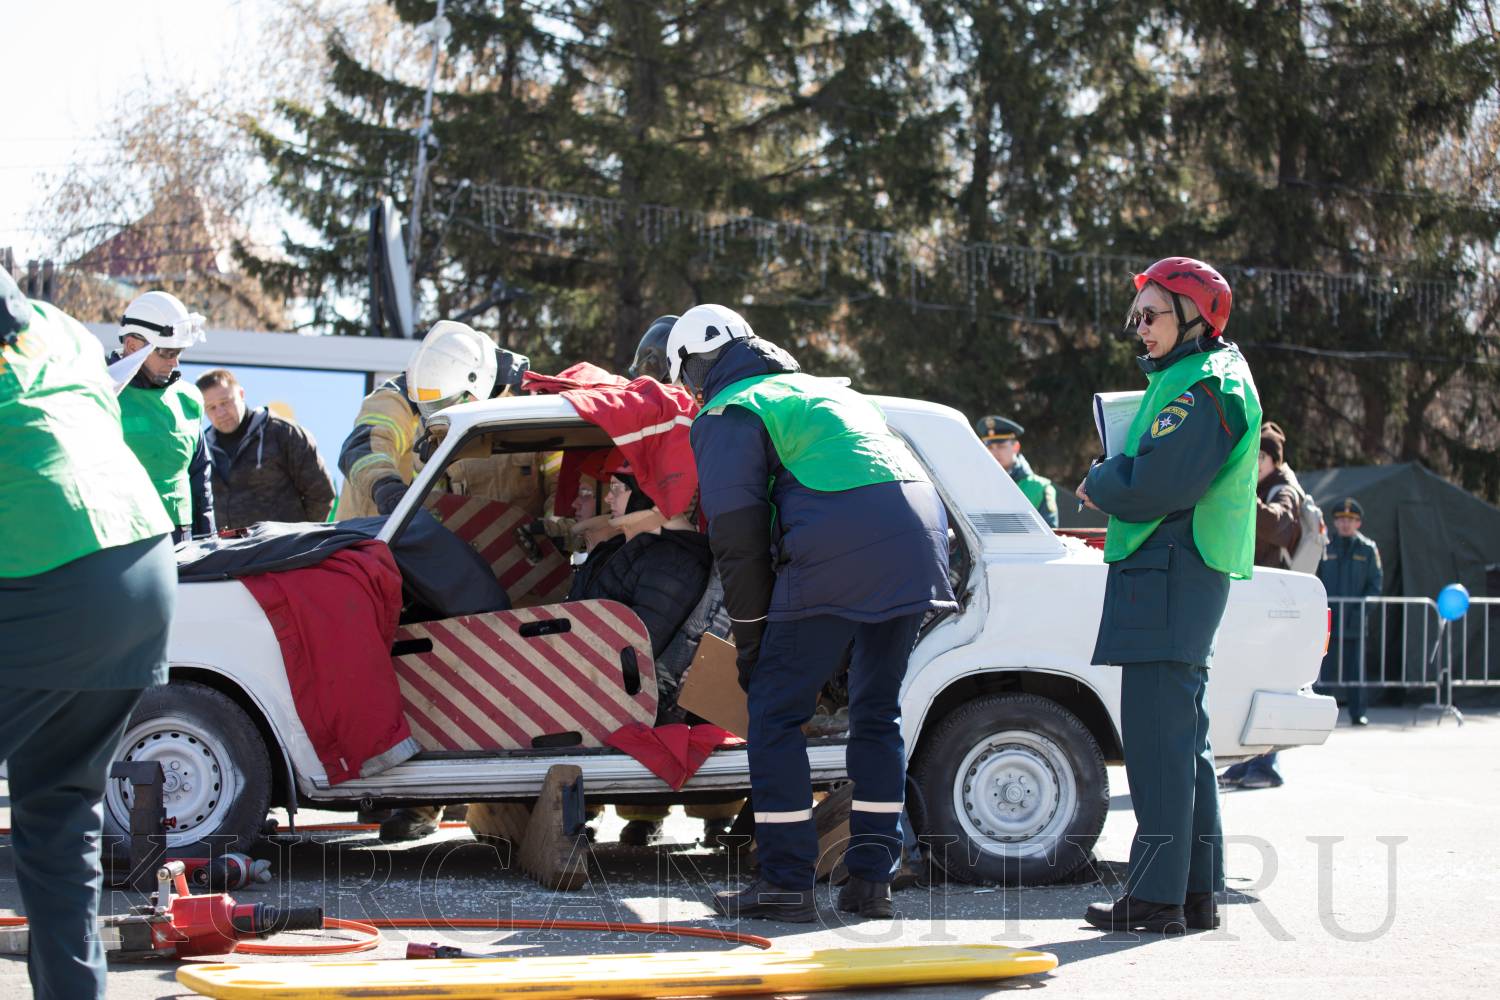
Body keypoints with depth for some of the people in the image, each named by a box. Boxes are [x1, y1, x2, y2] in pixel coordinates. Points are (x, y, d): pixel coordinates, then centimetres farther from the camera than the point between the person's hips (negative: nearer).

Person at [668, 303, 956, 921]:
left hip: (837, 553, -7)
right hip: (919, 542, 7)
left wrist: (749, 642, 8)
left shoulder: (729, 415, 8)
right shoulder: (826, 391, 33)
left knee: (775, 712, 2)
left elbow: (738, 538, 1)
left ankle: (786, 882, 1)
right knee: (877, 713, 16)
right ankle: (871, 881, 15)